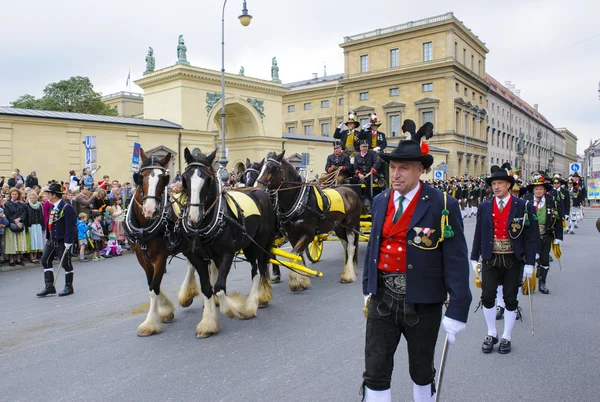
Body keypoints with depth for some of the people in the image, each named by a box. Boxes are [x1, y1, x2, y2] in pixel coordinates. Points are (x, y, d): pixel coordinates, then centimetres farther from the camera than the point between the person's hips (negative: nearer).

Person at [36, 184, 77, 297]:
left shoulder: (66, 207, -16)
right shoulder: (52, 207, 11)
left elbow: (70, 226, -19)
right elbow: (49, 223, 17)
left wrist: (68, 242, -21)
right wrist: (47, 237, 15)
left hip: (62, 241, -9)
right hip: (51, 240, 9)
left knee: (65, 263, 1)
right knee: (45, 261, 8)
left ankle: (69, 287, 15)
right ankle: (49, 286, 15)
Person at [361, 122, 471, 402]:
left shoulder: (443, 206, -12)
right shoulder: (380, 201, 3)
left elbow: (456, 260, -12)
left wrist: (457, 310, -13)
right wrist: (368, 288, 16)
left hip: (422, 302, -3)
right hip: (382, 298, 4)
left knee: (421, 371, 18)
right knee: (375, 372, 7)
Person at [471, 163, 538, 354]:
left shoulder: (523, 207, -4)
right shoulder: (484, 207, 4)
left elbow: (531, 236, -4)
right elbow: (478, 234, 7)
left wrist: (529, 263, -7)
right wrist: (475, 258, 6)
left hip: (513, 260, -2)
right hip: (490, 260, 2)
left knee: (510, 300, 6)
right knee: (487, 297, 0)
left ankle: (506, 338, 23)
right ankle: (491, 334, 20)